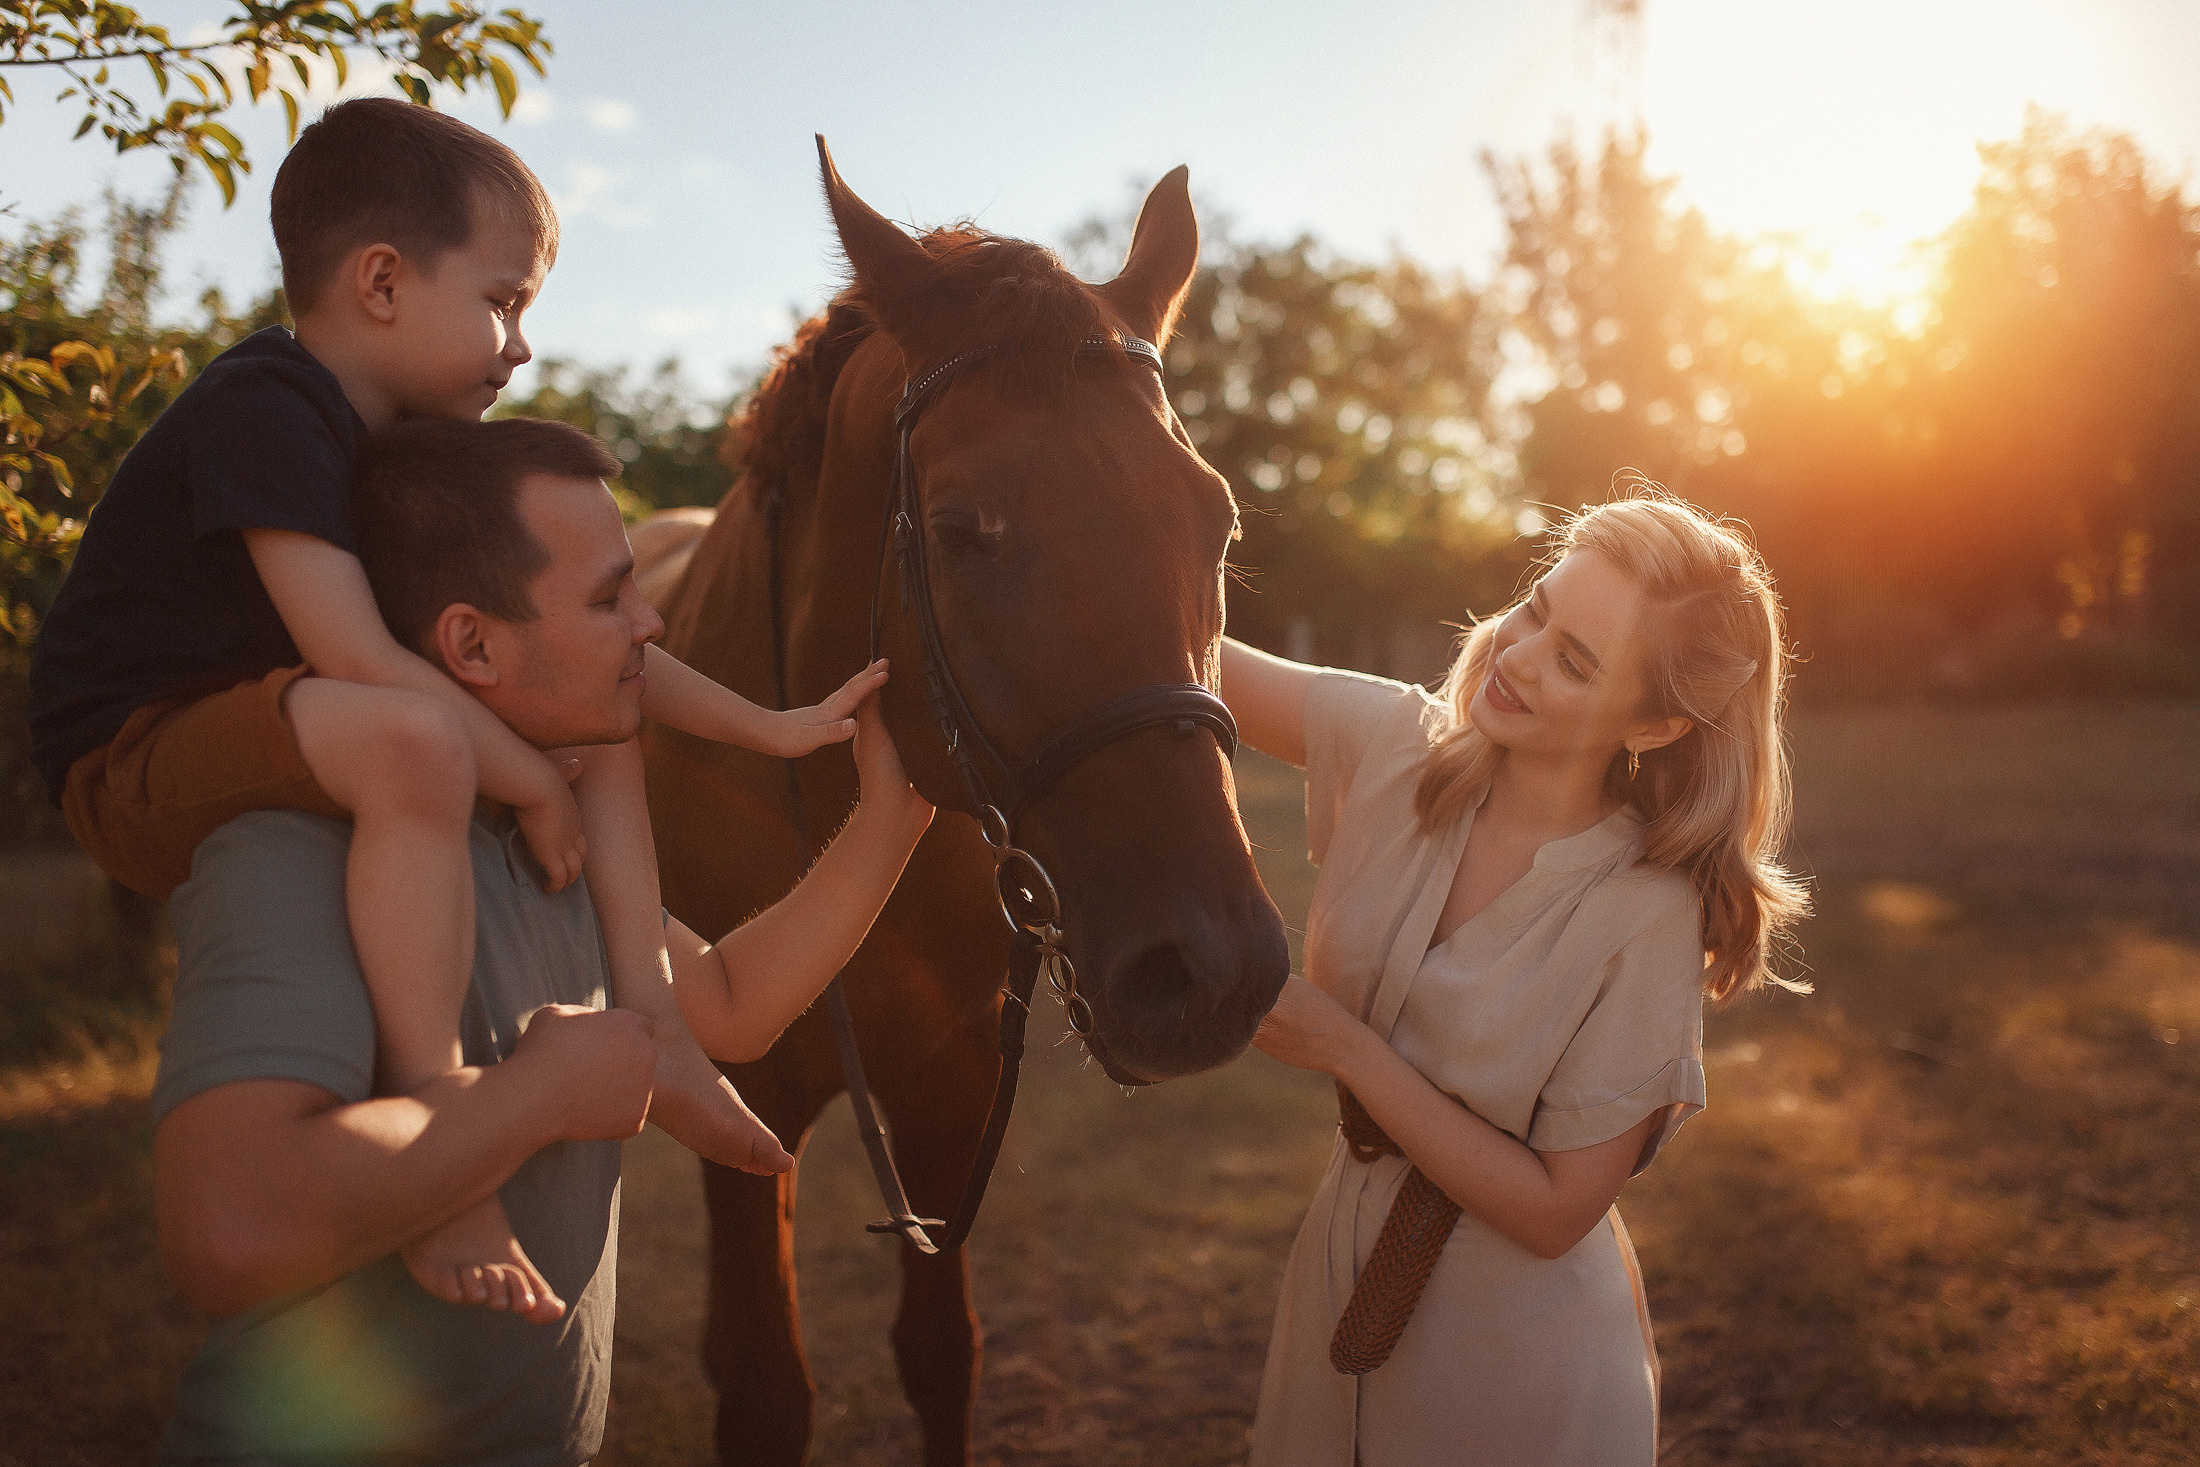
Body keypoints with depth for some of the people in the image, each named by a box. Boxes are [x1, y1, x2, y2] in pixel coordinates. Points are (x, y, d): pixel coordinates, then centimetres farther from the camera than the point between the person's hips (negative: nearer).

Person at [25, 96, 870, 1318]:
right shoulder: (261, 408, -20)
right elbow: (358, 655, -31)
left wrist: (767, 729, 7)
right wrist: (538, 787, -22)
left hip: (251, 749, 10)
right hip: (133, 770, -10)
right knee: (411, 738, -40)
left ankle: (643, 1024, -2)